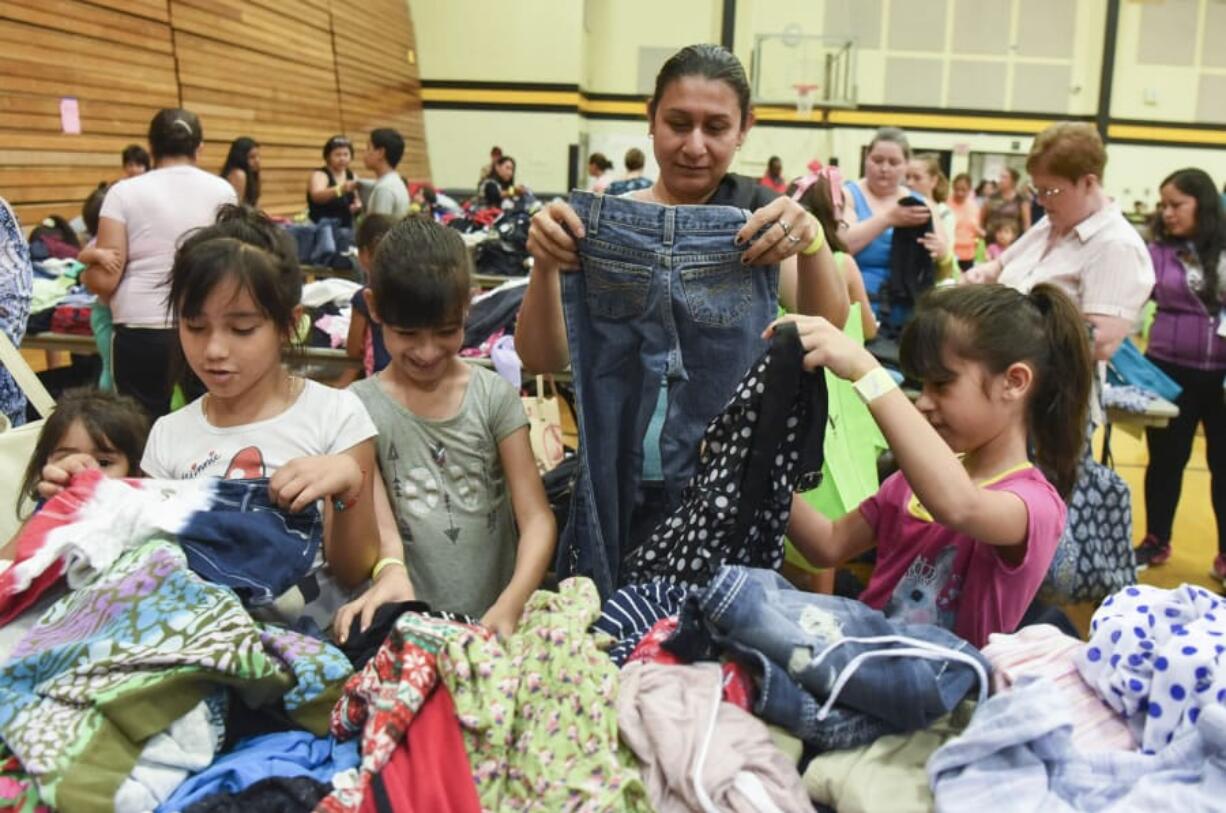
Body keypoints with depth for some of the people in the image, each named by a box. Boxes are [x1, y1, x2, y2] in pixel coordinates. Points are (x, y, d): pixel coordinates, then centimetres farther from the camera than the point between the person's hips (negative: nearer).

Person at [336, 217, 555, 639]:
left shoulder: (495, 396, 1)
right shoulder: (362, 406, 1)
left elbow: (537, 518, -3)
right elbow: (381, 526, -6)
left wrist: (509, 607, -20)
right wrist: (391, 573, -28)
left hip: (495, 618, 0)